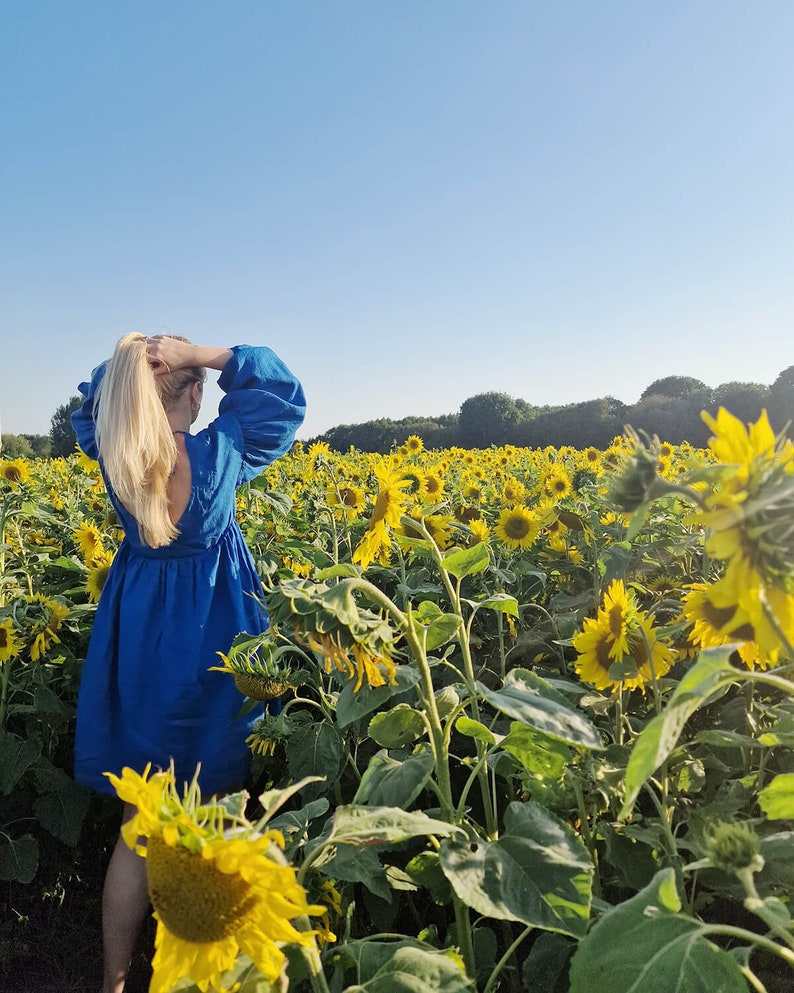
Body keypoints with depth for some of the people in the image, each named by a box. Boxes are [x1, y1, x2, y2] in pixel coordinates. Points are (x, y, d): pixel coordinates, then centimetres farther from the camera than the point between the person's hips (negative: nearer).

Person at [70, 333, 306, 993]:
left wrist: (129, 360, -1)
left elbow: (93, 401, 16)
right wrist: (200, 354, -12)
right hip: (210, 646, -3)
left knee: (139, 826, 17)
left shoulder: (111, 451, -8)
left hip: (136, 643, 4)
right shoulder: (223, 452, -17)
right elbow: (282, 392, -3)